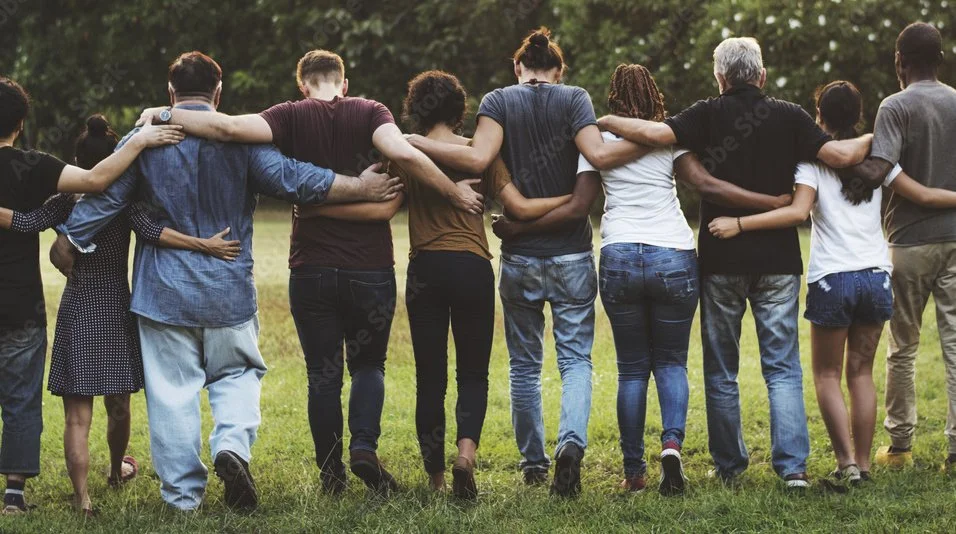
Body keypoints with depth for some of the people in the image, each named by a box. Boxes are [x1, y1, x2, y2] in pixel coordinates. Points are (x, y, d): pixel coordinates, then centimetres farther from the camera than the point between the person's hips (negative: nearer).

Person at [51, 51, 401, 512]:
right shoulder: (241, 138, -4)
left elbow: (104, 195, -2)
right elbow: (292, 179, -8)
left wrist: (67, 241, 10)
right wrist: (363, 187, -2)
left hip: (163, 294, 0)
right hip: (230, 291, 0)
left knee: (171, 391, 6)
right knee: (236, 375, 15)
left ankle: (182, 495, 7)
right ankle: (233, 445, -13)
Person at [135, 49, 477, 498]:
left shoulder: (292, 117, -2)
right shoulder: (369, 112, -2)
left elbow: (228, 127, -18)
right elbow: (403, 153, -20)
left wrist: (161, 116, -9)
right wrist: (455, 193, -11)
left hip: (311, 270, 0)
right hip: (371, 268, 0)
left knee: (323, 375, 11)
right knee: (368, 364, 16)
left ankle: (332, 474, 13)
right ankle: (364, 446, -6)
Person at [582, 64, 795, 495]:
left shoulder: (598, 136, 6)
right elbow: (707, 186, -7)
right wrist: (775, 203, -7)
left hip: (619, 259, 0)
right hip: (674, 259, 0)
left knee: (631, 369, 10)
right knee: (671, 362, 12)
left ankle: (634, 472, 6)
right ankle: (672, 443, -14)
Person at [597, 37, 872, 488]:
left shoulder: (709, 115, -4)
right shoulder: (789, 118, 0)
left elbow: (656, 133, -17)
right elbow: (841, 155, -7)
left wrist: (606, 122, -3)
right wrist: (873, 139, 11)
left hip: (721, 261, -1)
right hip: (778, 260, 1)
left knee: (721, 370, 11)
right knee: (783, 368, 4)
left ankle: (729, 464, 14)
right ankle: (792, 465, -5)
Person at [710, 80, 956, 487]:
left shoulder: (813, 159, -5)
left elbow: (798, 212, -20)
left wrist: (739, 224, -21)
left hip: (831, 278, -3)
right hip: (876, 277, 3)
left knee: (828, 374, 7)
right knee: (861, 371, 13)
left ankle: (846, 461, -6)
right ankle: (862, 463, 12)